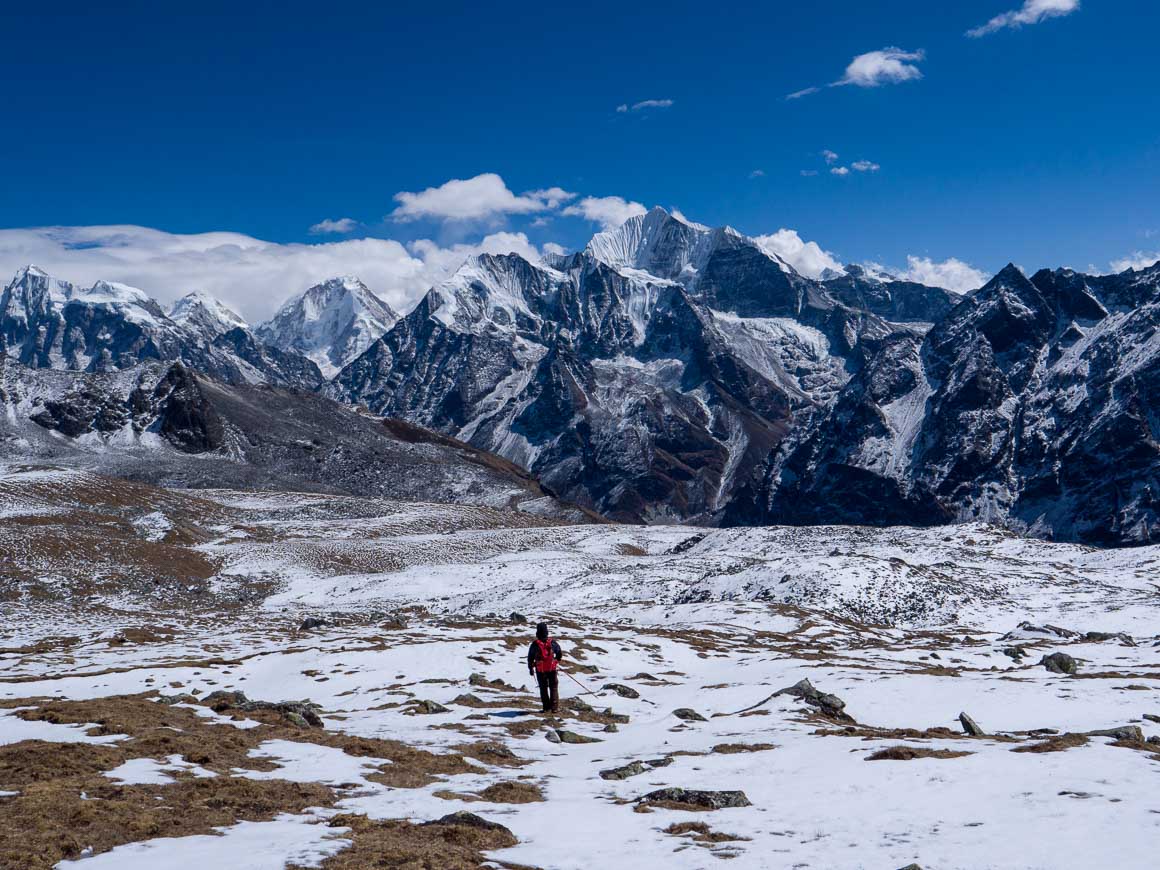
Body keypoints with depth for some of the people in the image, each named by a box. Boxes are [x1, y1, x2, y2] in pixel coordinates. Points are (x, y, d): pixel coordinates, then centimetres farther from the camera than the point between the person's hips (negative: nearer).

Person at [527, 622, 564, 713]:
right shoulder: (552, 642, -7)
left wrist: (530, 668, 9)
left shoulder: (535, 644, -10)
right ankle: (554, 707, 2)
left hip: (540, 670, 0)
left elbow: (530, 657, -4)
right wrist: (556, 661, 21)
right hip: (552, 668, 0)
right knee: (554, 688, 9)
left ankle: (546, 708, 10)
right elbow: (560, 653, 3)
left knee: (543, 688, 12)